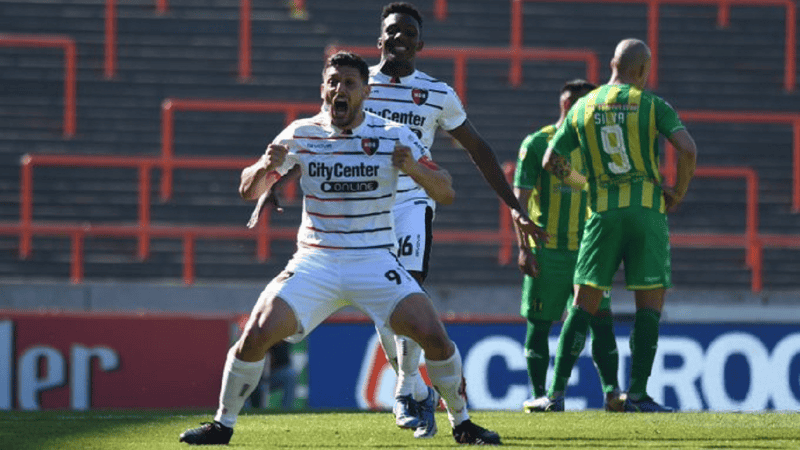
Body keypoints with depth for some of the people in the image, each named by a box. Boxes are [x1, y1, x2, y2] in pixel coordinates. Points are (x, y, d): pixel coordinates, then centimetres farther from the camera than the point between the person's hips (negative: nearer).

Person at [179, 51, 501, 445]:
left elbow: (445, 193, -4)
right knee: (257, 334, -17)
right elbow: (249, 189, 4)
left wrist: (414, 169, -25)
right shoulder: (301, 135, -1)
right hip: (315, 261, 1)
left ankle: (461, 424, 5)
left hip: (375, 263, -1)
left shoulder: (394, 137, -4)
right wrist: (265, 166, -19)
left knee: (433, 335, -17)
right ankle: (222, 425, 2)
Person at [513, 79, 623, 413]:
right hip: (548, 250, -4)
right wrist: (524, 246, -12)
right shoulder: (537, 144, 0)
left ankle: (612, 394, -6)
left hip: (586, 249, 4)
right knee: (540, 323, 0)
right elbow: (520, 197, -3)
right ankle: (539, 395, 7)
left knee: (602, 319, -6)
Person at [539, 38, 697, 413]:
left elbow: (550, 162, 11)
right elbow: (688, 149, -15)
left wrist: (573, 176, 31)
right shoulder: (652, 105, -2)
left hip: (603, 213, 3)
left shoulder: (582, 108, 8)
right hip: (646, 211, -3)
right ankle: (637, 394, -3)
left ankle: (557, 391, 1)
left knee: (584, 304, 7)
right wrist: (679, 191, 1)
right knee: (650, 304, 3)